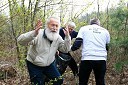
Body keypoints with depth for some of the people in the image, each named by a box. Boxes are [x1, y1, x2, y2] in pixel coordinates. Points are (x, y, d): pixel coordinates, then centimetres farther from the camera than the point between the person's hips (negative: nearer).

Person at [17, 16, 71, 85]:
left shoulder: (58, 38, -5)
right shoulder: (38, 34, -25)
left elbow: (65, 49, -6)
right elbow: (20, 41, -36)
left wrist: (67, 37, -23)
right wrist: (34, 33, -54)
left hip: (49, 64, 5)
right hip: (34, 65, -5)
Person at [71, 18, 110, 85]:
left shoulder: (84, 28, 12)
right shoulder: (105, 31, 18)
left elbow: (77, 43, 2)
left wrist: (72, 48, 20)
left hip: (87, 59, -2)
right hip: (101, 59, 2)